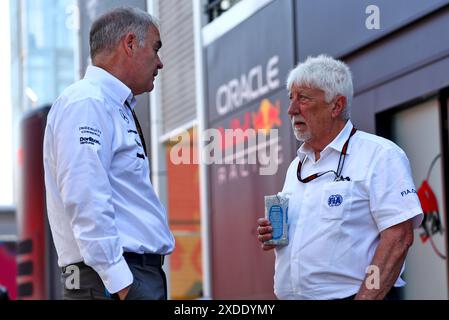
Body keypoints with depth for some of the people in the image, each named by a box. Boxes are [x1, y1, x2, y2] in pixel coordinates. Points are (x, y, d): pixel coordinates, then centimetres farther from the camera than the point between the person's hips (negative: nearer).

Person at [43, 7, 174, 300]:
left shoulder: (118, 109, 20)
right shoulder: (87, 103, -9)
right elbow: (85, 203, -19)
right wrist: (121, 283, -23)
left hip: (144, 275, 9)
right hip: (113, 279, -9)